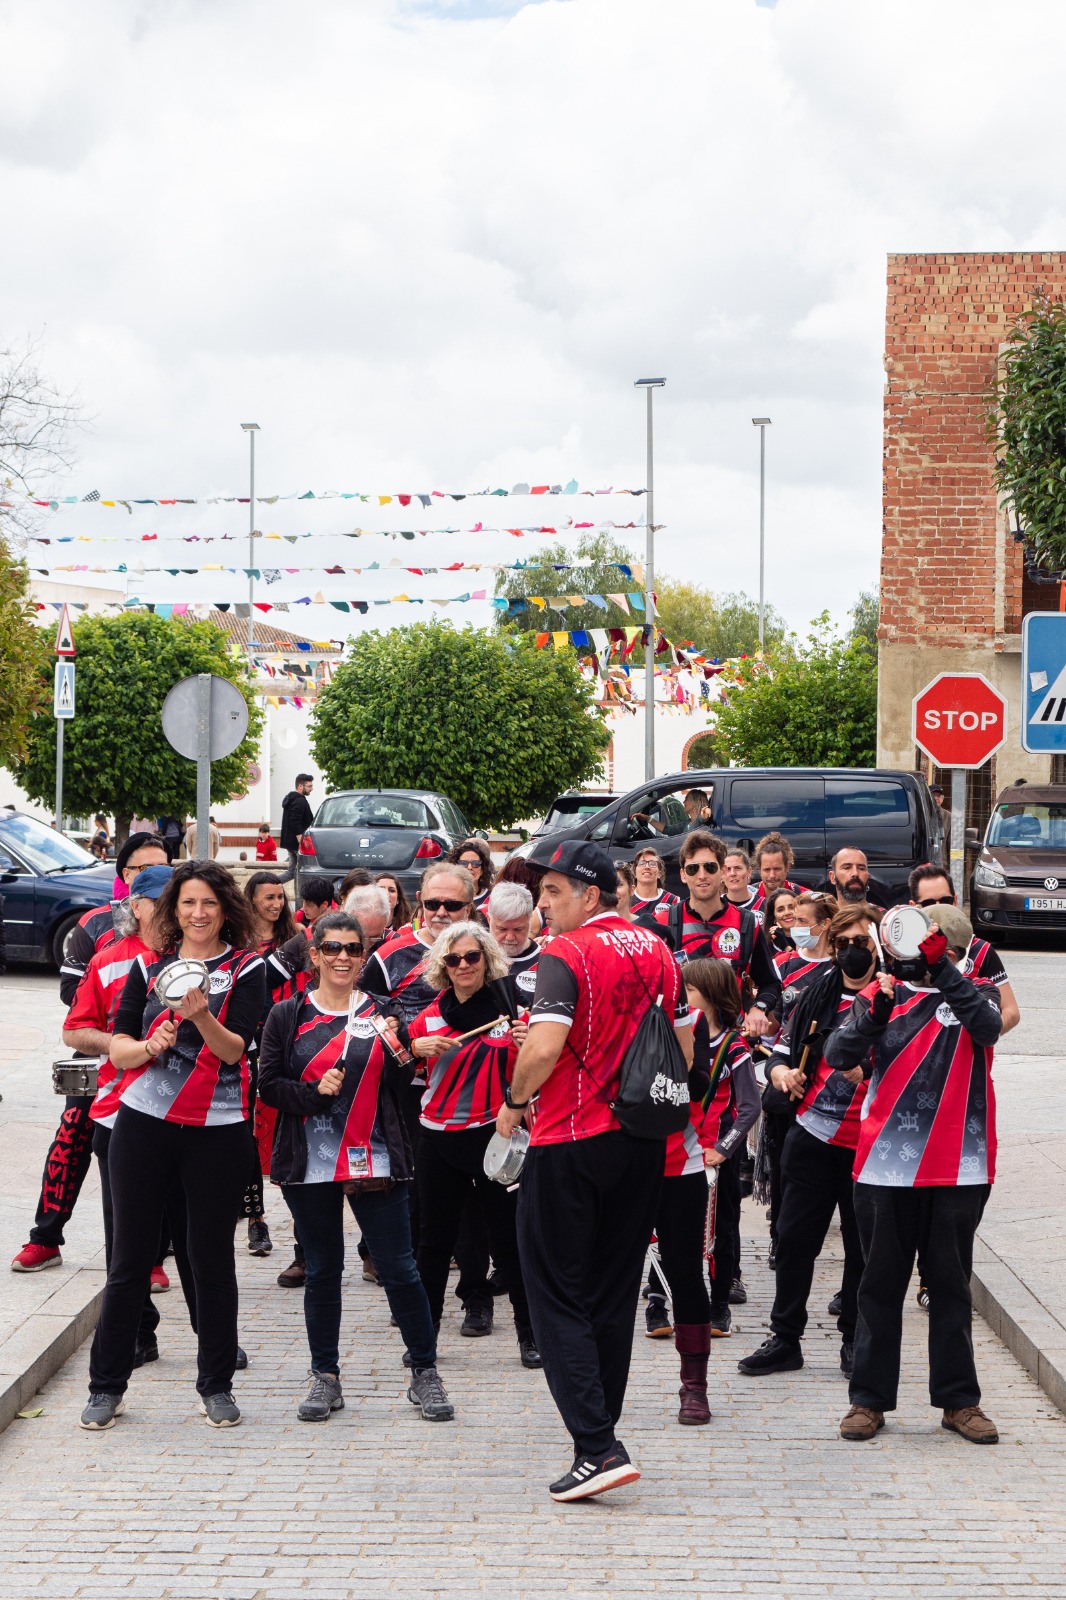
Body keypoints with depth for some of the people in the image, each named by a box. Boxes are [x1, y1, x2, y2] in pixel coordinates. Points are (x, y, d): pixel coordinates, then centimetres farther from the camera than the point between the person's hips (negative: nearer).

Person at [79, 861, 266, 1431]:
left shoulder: (246, 969, 2)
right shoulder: (149, 967, 9)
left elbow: (238, 1050, -8)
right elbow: (117, 1049, 6)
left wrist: (202, 1018, -25)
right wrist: (150, 1046, -14)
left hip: (217, 1131, -1)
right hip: (143, 1122, 2)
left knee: (212, 1257, 4)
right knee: (130, 1256, 4)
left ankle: (216, 1384, 16)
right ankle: (106, 1384, 13)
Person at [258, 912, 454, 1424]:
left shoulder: (382, 1013, 6)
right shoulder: (287, 1016, 4)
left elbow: (398, 1090, 8)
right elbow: (268, 1086, 1)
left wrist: (401, 1057, -13)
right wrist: (314, 1092, -16)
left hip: (373, 1162, 0)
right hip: (310, 1164, 0)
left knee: (398, 1268, -2)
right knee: (322, 1270, 8)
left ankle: (425, 1373, 9)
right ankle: (325, 1377, 20)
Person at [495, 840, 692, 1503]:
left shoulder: (567, 954, -13)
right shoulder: (657, 950, 8)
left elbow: (544, 1045, -24)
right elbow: (684, 1046, 13)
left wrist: (515, 1101, -7)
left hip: (571, 1143, -7)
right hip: (643, 1143, 7)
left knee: (558, 1295, -1)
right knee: (615, 1294, 15)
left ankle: (598, 1447, -11)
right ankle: (602, 1435, 21)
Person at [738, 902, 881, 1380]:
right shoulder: (818, 993, 8)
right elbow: (783, 1048, 15)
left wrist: (870, 1072, -23)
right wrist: (781, 1071, -6)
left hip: (867, 1144, -3)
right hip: (812, 1136, 3)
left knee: (862, 1246, 7)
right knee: (794, 1236, 5)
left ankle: (854, 1341, 21)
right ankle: (785, 1337, 15)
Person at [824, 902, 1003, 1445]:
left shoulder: (975, 993, 5)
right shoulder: (882, 993, 6)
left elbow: (989, 1025, -19)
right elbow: (838, 1055, -7)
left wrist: (940, 970, -26)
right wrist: (874, 1013, -23)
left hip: (957, 1166, 0)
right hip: (885, 1163, 0)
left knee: (951, 1284, 8)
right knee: (880, 1284, 7)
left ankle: (959, 1399, 16)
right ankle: (869, 1398, 14)